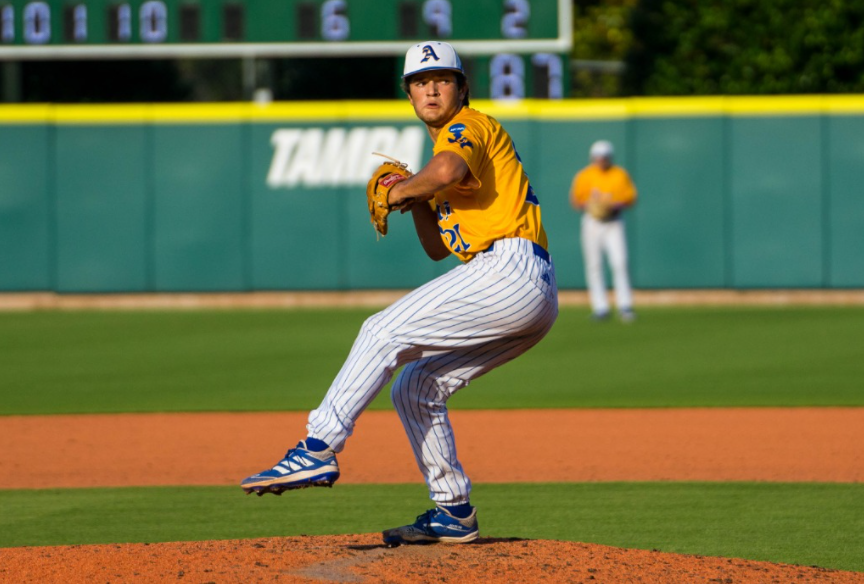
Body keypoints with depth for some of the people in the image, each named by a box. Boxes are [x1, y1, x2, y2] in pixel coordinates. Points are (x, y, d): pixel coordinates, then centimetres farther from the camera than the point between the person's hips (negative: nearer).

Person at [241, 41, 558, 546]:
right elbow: (438, 247, 29)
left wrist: (401, 190, -8)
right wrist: (417, 201, 12)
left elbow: (448, 171, -26)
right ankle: (454, 513, 16)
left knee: (384, 334, -14)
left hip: (511, 270, -10)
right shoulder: (450, 144, 30)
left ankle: (319, 450, -20)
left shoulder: (469, 127, 1)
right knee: (415, 388, 14)